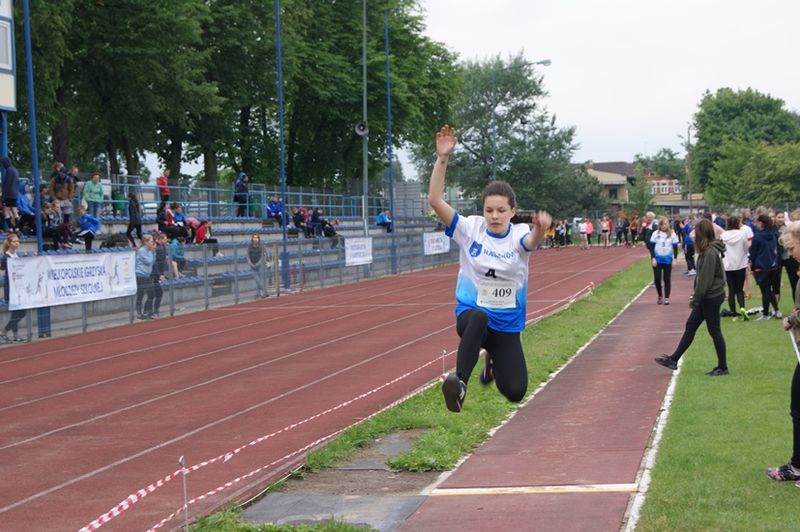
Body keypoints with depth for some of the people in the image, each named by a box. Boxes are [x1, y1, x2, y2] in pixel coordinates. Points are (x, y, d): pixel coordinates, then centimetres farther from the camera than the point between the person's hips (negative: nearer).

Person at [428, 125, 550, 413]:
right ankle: (460, 381, -42)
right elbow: (435, 200, -19)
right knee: (478, 318, -41)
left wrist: (540, 229, -61)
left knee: (515, 392, 2)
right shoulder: (470, 228, -7)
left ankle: (493, 363, 37)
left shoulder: (518, 235, -9)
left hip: (507, 324, 2)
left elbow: (532, 239, -35)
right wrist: (442, 158, -30)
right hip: (470, 313, -2)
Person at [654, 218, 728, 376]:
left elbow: (705, 279, -22)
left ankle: (722, 367, 11)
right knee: (690, 327, 12)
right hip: (706, 297, 10)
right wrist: (696, 296, 13)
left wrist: (695, 299, -17)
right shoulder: (707, 251, 10)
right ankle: (673, 360, 18)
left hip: (711, 297, -10)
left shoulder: (710, 253, -20)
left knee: (714, 331, 1)